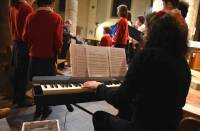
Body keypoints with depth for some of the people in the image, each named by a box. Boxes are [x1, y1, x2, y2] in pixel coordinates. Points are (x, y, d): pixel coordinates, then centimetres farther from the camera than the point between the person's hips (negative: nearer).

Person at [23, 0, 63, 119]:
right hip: (49, 56, -3)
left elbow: (25, 37, 2)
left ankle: (38, 109, 26)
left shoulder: (31, 17, -3)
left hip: (34, 56, 3)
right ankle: (45, 109, 22)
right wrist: (56, 53, 5)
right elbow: (58, 41, -14)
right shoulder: (56, 18, -13)